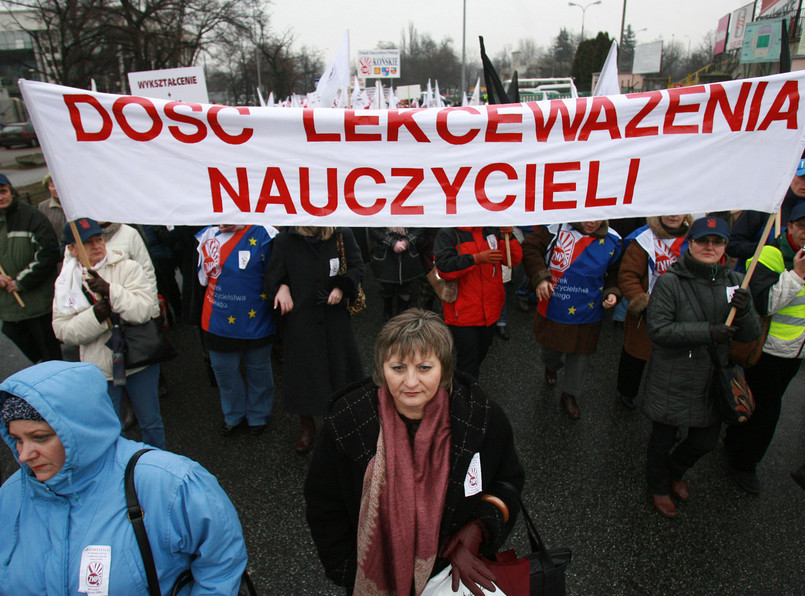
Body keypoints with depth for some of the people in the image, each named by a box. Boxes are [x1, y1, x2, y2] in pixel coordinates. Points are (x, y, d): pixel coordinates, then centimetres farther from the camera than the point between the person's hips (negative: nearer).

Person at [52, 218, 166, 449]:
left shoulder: (127, 267, -9)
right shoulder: (66, 281, 0)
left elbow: (146, 309, -20)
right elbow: (63, 330, -6)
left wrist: (110, 291, -30)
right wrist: (95, 315, -22)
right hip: (100, 368, 2)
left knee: (151, 422, 15)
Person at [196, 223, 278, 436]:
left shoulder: (264, 235, -13)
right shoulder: (208, 236, 2)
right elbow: (203, 276, 14)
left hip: (256, 320, -4)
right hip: (219, 320, 4)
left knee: (258, 370, 15)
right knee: (224, 370, 17)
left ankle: (258, 416, 39)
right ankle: (233, 415, 41)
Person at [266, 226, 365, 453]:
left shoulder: (342, 236, -5)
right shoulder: (285, 240, -5)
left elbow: (357, 266, 5)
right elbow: (273, 277, 4)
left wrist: (342, 288, -10)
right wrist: (282, 288, -16)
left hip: (335, 317, 1)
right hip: (299, 318, 0)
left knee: (339, 365, 11)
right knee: (303, 369, 9)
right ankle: (307, 426, 31)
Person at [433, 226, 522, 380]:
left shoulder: (493, 230, 7)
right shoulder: (447, 234, -8)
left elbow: (514, 259, 2)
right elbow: (443, 267, -22)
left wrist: (509, 237, -17)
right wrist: (477, 259, -28)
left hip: (490, 310, 6)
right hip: (462, 312, -5)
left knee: (482, 351, 20)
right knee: (468, 357, -1)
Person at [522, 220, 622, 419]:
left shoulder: (612, 241, 0)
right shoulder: (557, 227, -13)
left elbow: (615, 274, 14)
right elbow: (530, 248, -11)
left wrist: (612, 292, -3)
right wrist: (539, 277, -22)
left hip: (587, 316, 2)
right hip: (553, 311, -2)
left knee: (580, 357, 13)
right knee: (551, 349, 19)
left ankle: (569, 395, 38)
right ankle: (551, 367, 58)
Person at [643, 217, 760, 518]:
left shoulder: (734, 282, 1)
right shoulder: (669, 281, -15)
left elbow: (750, 335, 1)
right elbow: (658, 330, -21)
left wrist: (744, 312, -21)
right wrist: (707, 332, -27)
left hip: (712, 380, 5)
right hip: (672, 381, -5)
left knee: (706, 441, 20)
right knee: (663, 439, 14)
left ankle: (674, 471, 52)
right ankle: (658, 487, 43)